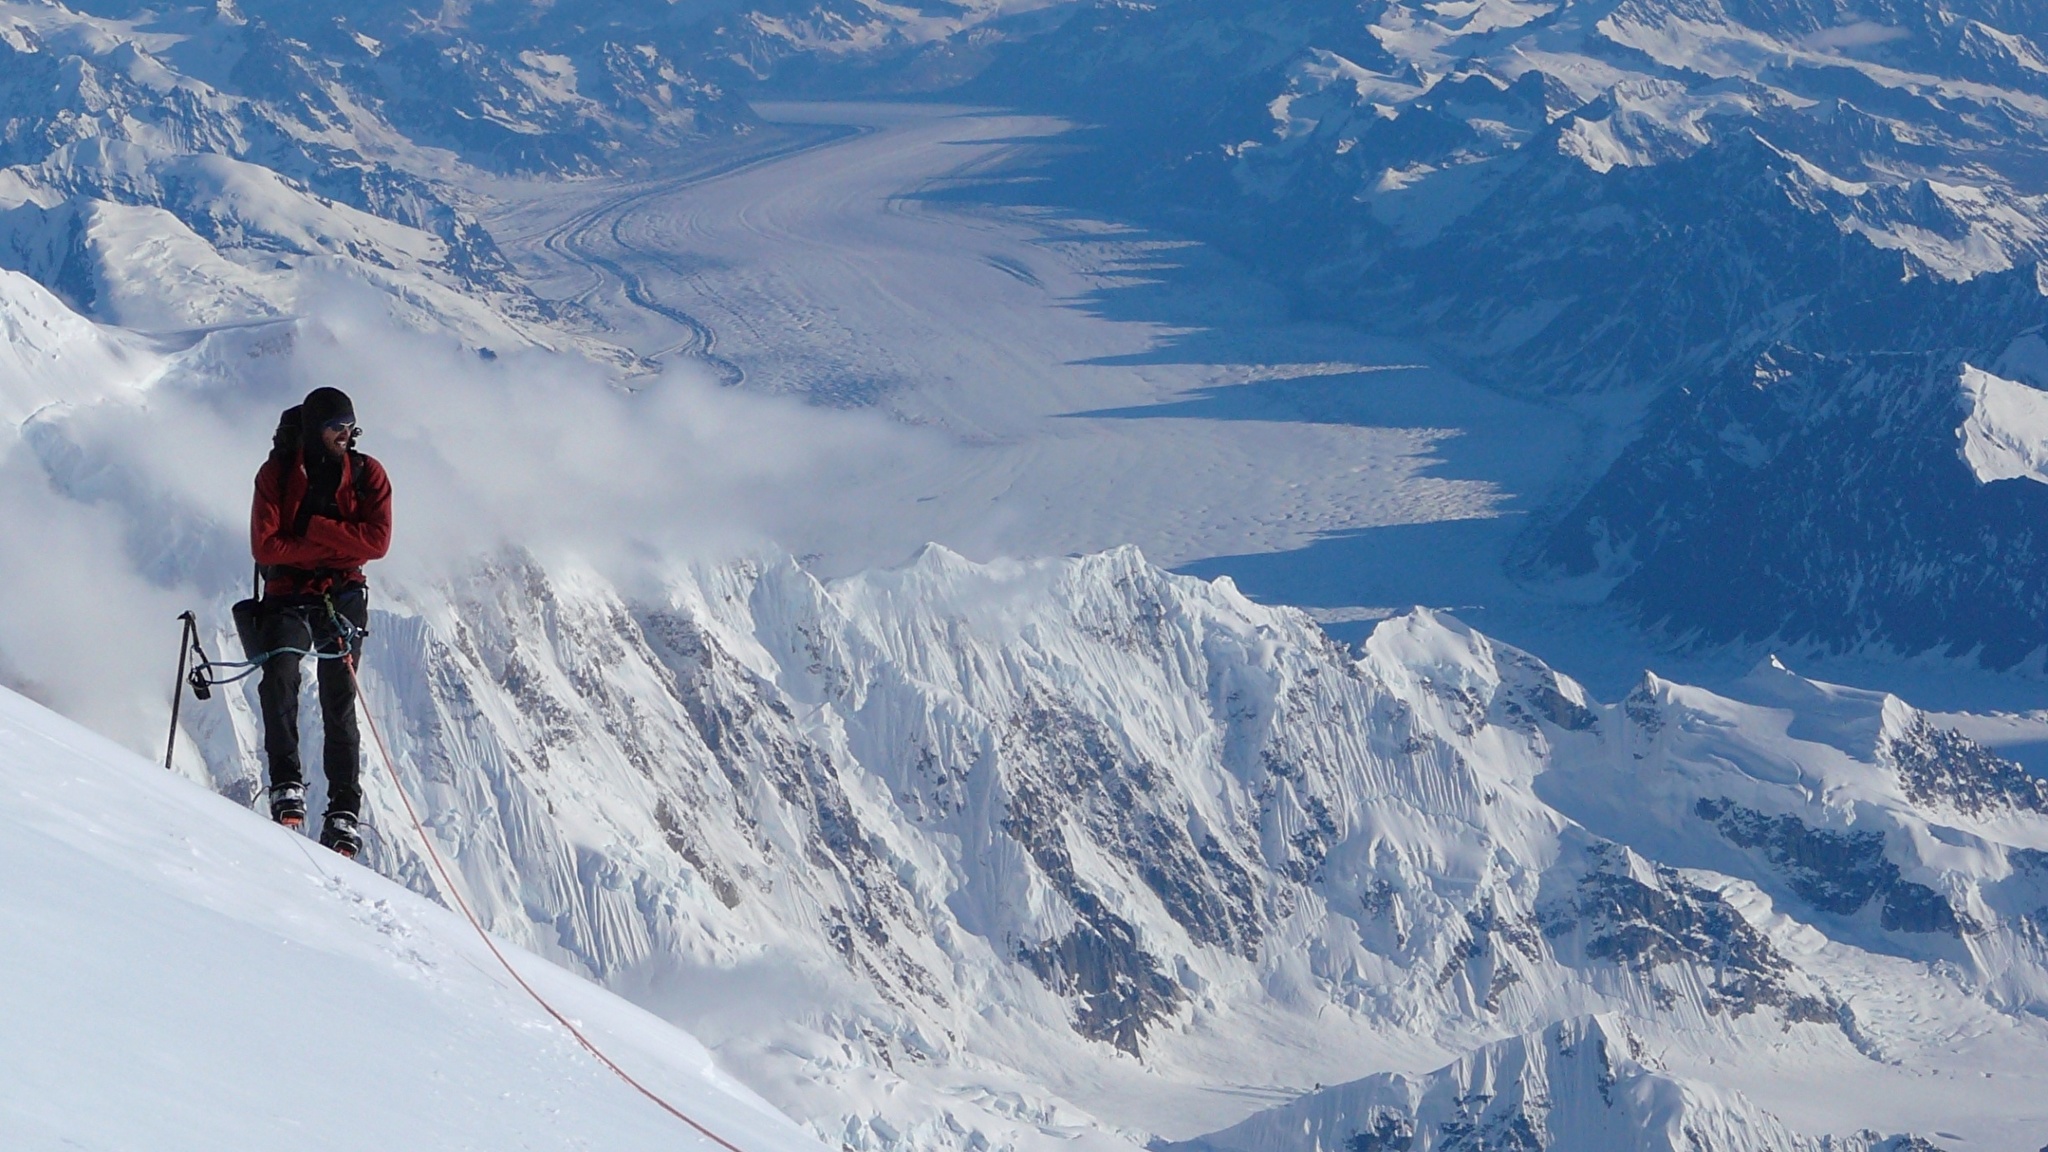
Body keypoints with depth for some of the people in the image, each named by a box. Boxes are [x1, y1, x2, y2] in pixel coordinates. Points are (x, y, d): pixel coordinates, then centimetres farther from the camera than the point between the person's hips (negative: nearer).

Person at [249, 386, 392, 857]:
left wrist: (315, 529, -14)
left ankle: (344, 813, -6)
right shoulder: (278, 473, 0)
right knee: (279, 675, -25)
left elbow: (377, 541, -8)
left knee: (339, 700, -6)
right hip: (288, 594, 0)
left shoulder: (367, 475, 3)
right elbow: (266, 546, -9)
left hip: (343, 595, 0)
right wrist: (336, 544, -13)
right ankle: (286, 788, -21)